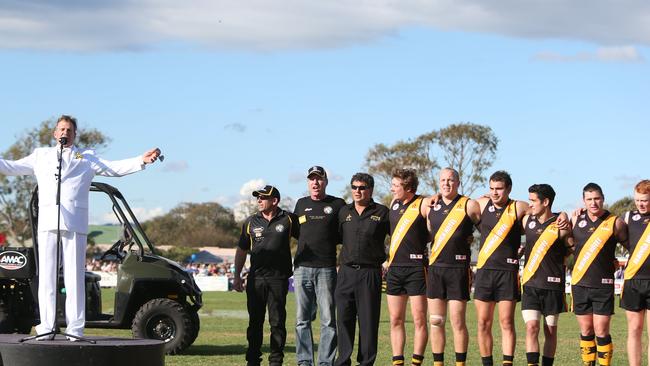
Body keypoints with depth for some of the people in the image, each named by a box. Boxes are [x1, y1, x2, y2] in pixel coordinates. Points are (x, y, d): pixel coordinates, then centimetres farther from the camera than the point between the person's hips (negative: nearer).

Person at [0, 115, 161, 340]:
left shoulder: (87, 157, 20)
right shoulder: (41, 155, 26)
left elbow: (115, 168, 11)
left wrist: (141, 161, -2)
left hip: (75, 223, -1)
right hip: (47, 222, 2)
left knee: (75, 277, -5)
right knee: (46, 277, -1)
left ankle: (75, 329, -6)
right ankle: (46, 327, 0)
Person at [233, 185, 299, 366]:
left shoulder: (289, 220, 2)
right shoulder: (250, 222, 9)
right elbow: (241, 250, 14)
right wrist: (237, 276, 10)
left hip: (279, 278, -2)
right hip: (256, 277, 2)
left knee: (277, 322, 0)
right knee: (255, 321, 5)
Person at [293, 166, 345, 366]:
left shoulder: (338, 205, 4)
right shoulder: (301, 204, 15)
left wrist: (328, 241, -3)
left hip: (326, 269, -3)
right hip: (302, 268, 3)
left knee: (328, 320, -3)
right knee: (303, 319, 3)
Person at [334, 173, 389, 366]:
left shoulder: (382, 212, 2)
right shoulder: (344, 212, 13)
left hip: (370, 272, -3)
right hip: (346, 271, 3)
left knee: (368, 320, -1)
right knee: (344, 319, 2)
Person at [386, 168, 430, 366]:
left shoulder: (424, 204, -6)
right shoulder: (394, 203, 13)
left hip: (416, 268, -6)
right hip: (394, 267, 6)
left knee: (419, 320, -4)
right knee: (395, 320, 6)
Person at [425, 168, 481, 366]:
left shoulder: (469, 206, -2)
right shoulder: (431, 207, 11)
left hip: (458, 269, -4)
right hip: (435, 267, 4)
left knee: (458, 322, -4)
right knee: (435, 322, 5)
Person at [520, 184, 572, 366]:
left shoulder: (560, 225, -6)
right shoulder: (527, 220, 6)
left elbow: (572, 250, 5)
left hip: (553, 285, -2)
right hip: (530, 284, 2)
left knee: (550, 331, 6)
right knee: (531, 327, -10)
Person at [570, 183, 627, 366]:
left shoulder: (615, 223, -4)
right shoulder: (576, 219, 5)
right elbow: (569, 241, 22)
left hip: (603, 285, -3)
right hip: (579, 283, 3)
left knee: (601, 332, -5)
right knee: (586, 332, 8)